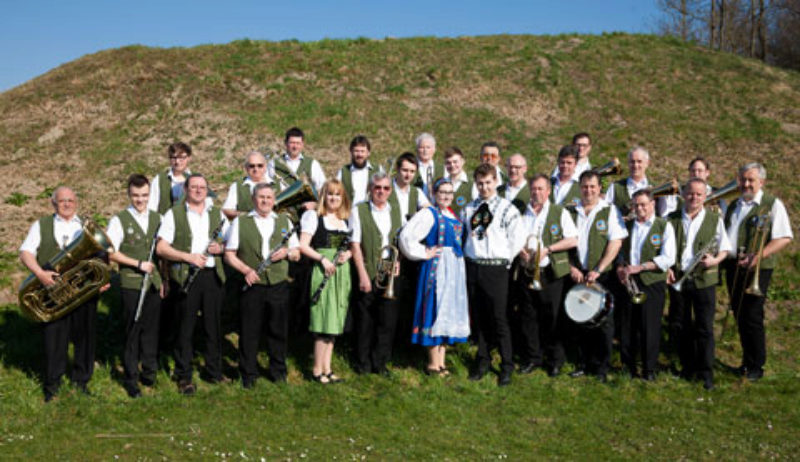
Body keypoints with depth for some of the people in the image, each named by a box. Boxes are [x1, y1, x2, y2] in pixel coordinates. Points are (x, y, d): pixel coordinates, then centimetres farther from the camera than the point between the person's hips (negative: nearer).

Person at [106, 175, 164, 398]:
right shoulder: (119, 220, -3)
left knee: (151, 329, 10)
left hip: (154, 282, 4)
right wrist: (139, 264, -12)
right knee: (132, 331, 2)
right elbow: (111, 253, -7)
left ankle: (149, 372, 24)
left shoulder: (157, 218, 10)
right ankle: (130, 378, 14)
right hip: (131, 284, -4)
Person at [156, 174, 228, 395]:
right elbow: (161, 248, -4)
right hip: (186, 276, -3)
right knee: (185, 326, 2)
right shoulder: (174, 214, 2)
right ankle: (184, 377, 12)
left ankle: (215, 372, 22)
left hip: (213, 275, 3)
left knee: (213, 325, 9)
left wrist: (220, 248, -6)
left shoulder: (217, 214, 14)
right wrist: (188, 257, -15)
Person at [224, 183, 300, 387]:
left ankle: (278, 371, 23)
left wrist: (286, 252, -7)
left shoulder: (284, 221, 14)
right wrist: (246, 270, -14)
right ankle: (248, 375, 15)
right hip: (252, 286, -2)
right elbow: (229, 254, 1)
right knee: (249, 332, 3)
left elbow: (297, 254, 15)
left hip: (279, 286, 2)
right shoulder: (240, 222, 6)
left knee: (279, 331, 8)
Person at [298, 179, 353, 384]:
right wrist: (323, 258, -19)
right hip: (323, 272, -6)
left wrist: (348, 254, -2)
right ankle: (317, 369, 0)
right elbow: (303, 246, -8)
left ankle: (327, 368, 14)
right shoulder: (314, 216, -2)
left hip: (342, 273, 6)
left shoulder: (346, 220, 15)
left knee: (334, 321, 8)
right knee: (324, 320, -8)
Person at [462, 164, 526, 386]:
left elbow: (518, 239, -2)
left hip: (495, 268, -4)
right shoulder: (468, 209, 10)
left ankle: (506, 366, 8)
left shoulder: (507, 208, -3)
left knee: (498, 318, -3)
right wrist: (466, 255, 8)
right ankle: (482, 360, 24)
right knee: (478, 316, 11)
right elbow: (461, 234, 19)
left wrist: (505, 260, -3)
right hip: (472, 267, 4)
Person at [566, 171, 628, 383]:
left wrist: (598, 270, -13)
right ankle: (586, 362, 19)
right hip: (577, 275, 3)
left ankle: (602, 366, 9)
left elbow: (616, 242, -7)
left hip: (601, 275, -3)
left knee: (603, 320, -1)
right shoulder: (570, 212, 9)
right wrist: (571, 267, -3)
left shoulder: (610, 211, 0)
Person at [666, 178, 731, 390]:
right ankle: (688, 368, 23)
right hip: (677, 279, 2)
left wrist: (716, 259, -12)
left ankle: (706, 373, 7)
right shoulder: (672, 219, 5)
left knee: (705, 328, -2)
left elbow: (725, 247, 8)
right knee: (682, 326, 9)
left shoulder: (714, 220, 2)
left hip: (704, 280, -2)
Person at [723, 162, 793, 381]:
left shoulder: (772, 204, -3)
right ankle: (746, 360, 22)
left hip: (757, 270, -6)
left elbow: (784, 238, -11)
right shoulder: (733, 206, 18)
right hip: (733, 267, 6)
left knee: (753, 317, -5)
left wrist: (757, 256, -21)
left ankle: (756, 366, 7)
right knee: (740, 317, 11)